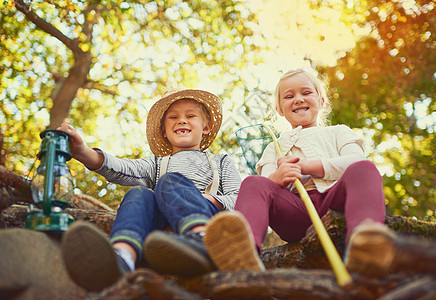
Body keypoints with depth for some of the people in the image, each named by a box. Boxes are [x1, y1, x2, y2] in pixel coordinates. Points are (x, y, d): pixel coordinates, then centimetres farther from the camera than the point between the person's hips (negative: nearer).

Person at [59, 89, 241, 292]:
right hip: (162, 226, 2)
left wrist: (213, 200, -7)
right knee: (139, 194, -28)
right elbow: (121, 169, 14)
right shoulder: (157, 164, 35)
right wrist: (83, 153, -6)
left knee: (170, 182, -29)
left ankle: (201, 241, -63)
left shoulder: (220, 162, 33)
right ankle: (121, 257, -61)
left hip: (208, 220, -2)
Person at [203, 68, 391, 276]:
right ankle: (243, 250, -60)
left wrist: (306, 166, -3)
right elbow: (266, 185, 16)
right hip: (296, 209, 1)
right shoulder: (274, 148, 36)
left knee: (363, 170, -31)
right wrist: (277, 178, -11)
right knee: (253, 183, -26)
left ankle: (361, 239, -64)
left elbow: (356, 162, 8)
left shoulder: (338, 132, 32)